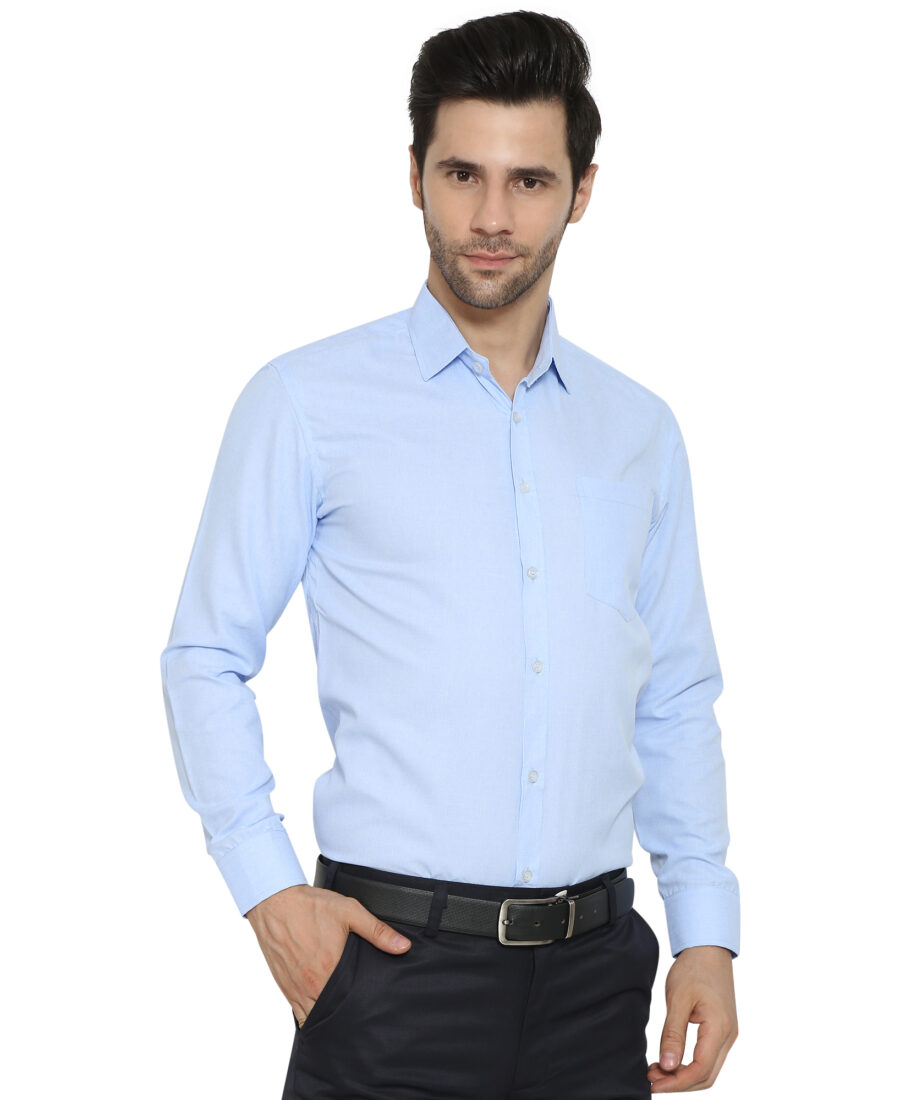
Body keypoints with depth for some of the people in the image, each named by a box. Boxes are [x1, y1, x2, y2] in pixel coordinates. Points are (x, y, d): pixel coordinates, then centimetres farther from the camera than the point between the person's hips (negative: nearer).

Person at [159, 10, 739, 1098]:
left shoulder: (640, 429, 11)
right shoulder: (308, 401, -2)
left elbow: (677, 700, 14)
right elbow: (206, 660, 1)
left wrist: (706, 932, 7)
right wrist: (270, 889, -8)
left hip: (594, 968, 4)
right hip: (395, 965, -3)